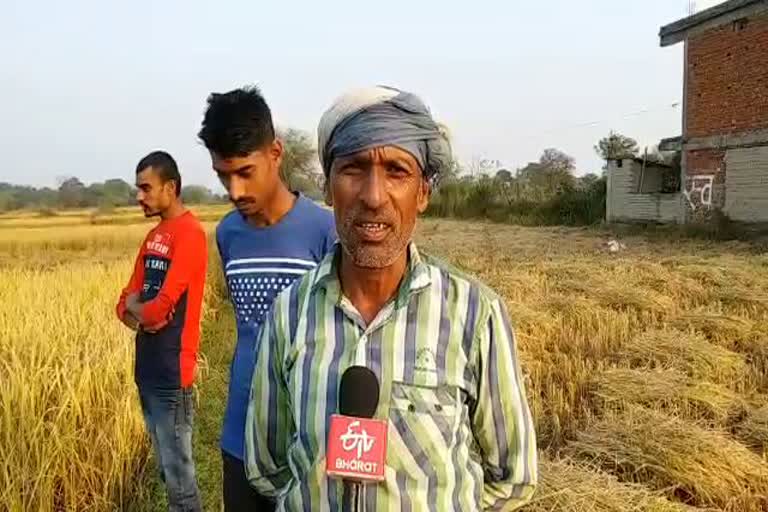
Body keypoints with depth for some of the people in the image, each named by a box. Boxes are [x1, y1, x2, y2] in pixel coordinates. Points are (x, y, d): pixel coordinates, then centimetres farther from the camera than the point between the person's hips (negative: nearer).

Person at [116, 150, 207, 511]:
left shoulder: (189, 234, -15)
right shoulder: (153, 235, 12)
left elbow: (161, 308, -20)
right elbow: (127, 301, 12)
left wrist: (137, 309, 0)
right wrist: (142, 313, -9)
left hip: (171, 369, -9)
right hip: (147, 364, 9)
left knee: (177, 467, 1)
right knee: (164, 464, 19)